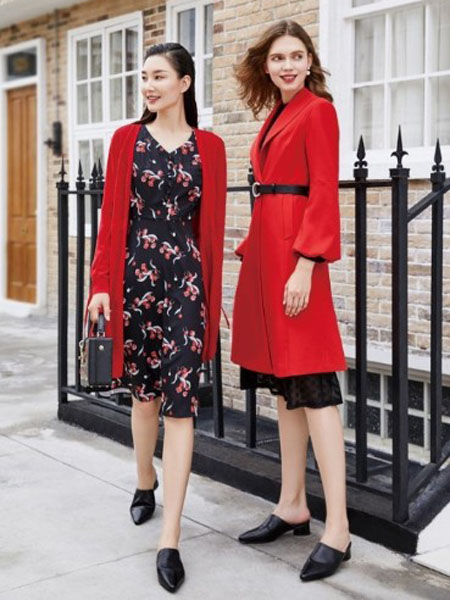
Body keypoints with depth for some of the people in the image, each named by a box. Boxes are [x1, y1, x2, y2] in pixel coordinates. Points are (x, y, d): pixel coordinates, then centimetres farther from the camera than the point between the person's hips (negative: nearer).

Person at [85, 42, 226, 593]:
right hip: (134, 274, 1)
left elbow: (212, 225, 7)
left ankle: (169, 539, -5)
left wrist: (212, 294, 7)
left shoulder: (209, 147, 6)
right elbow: (111, 213, 3)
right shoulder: (126, 139, 6)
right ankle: (145, 483, 41)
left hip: (186, 279, -1)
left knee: (179, 400, -7)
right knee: (144, 390, 13)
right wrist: (102, 282, -4)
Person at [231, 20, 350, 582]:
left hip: (295, 255, -9)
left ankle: (337, 530, -7)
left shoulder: (318, 110, -5)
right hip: (265, 253, 9)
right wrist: (251, 255, 14)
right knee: (283, 385, 11)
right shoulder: (275, 117, 19)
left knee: (312, 386, -11)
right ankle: (292, 506, 20)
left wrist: (305, 264, -22)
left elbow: (323, 193, -14)